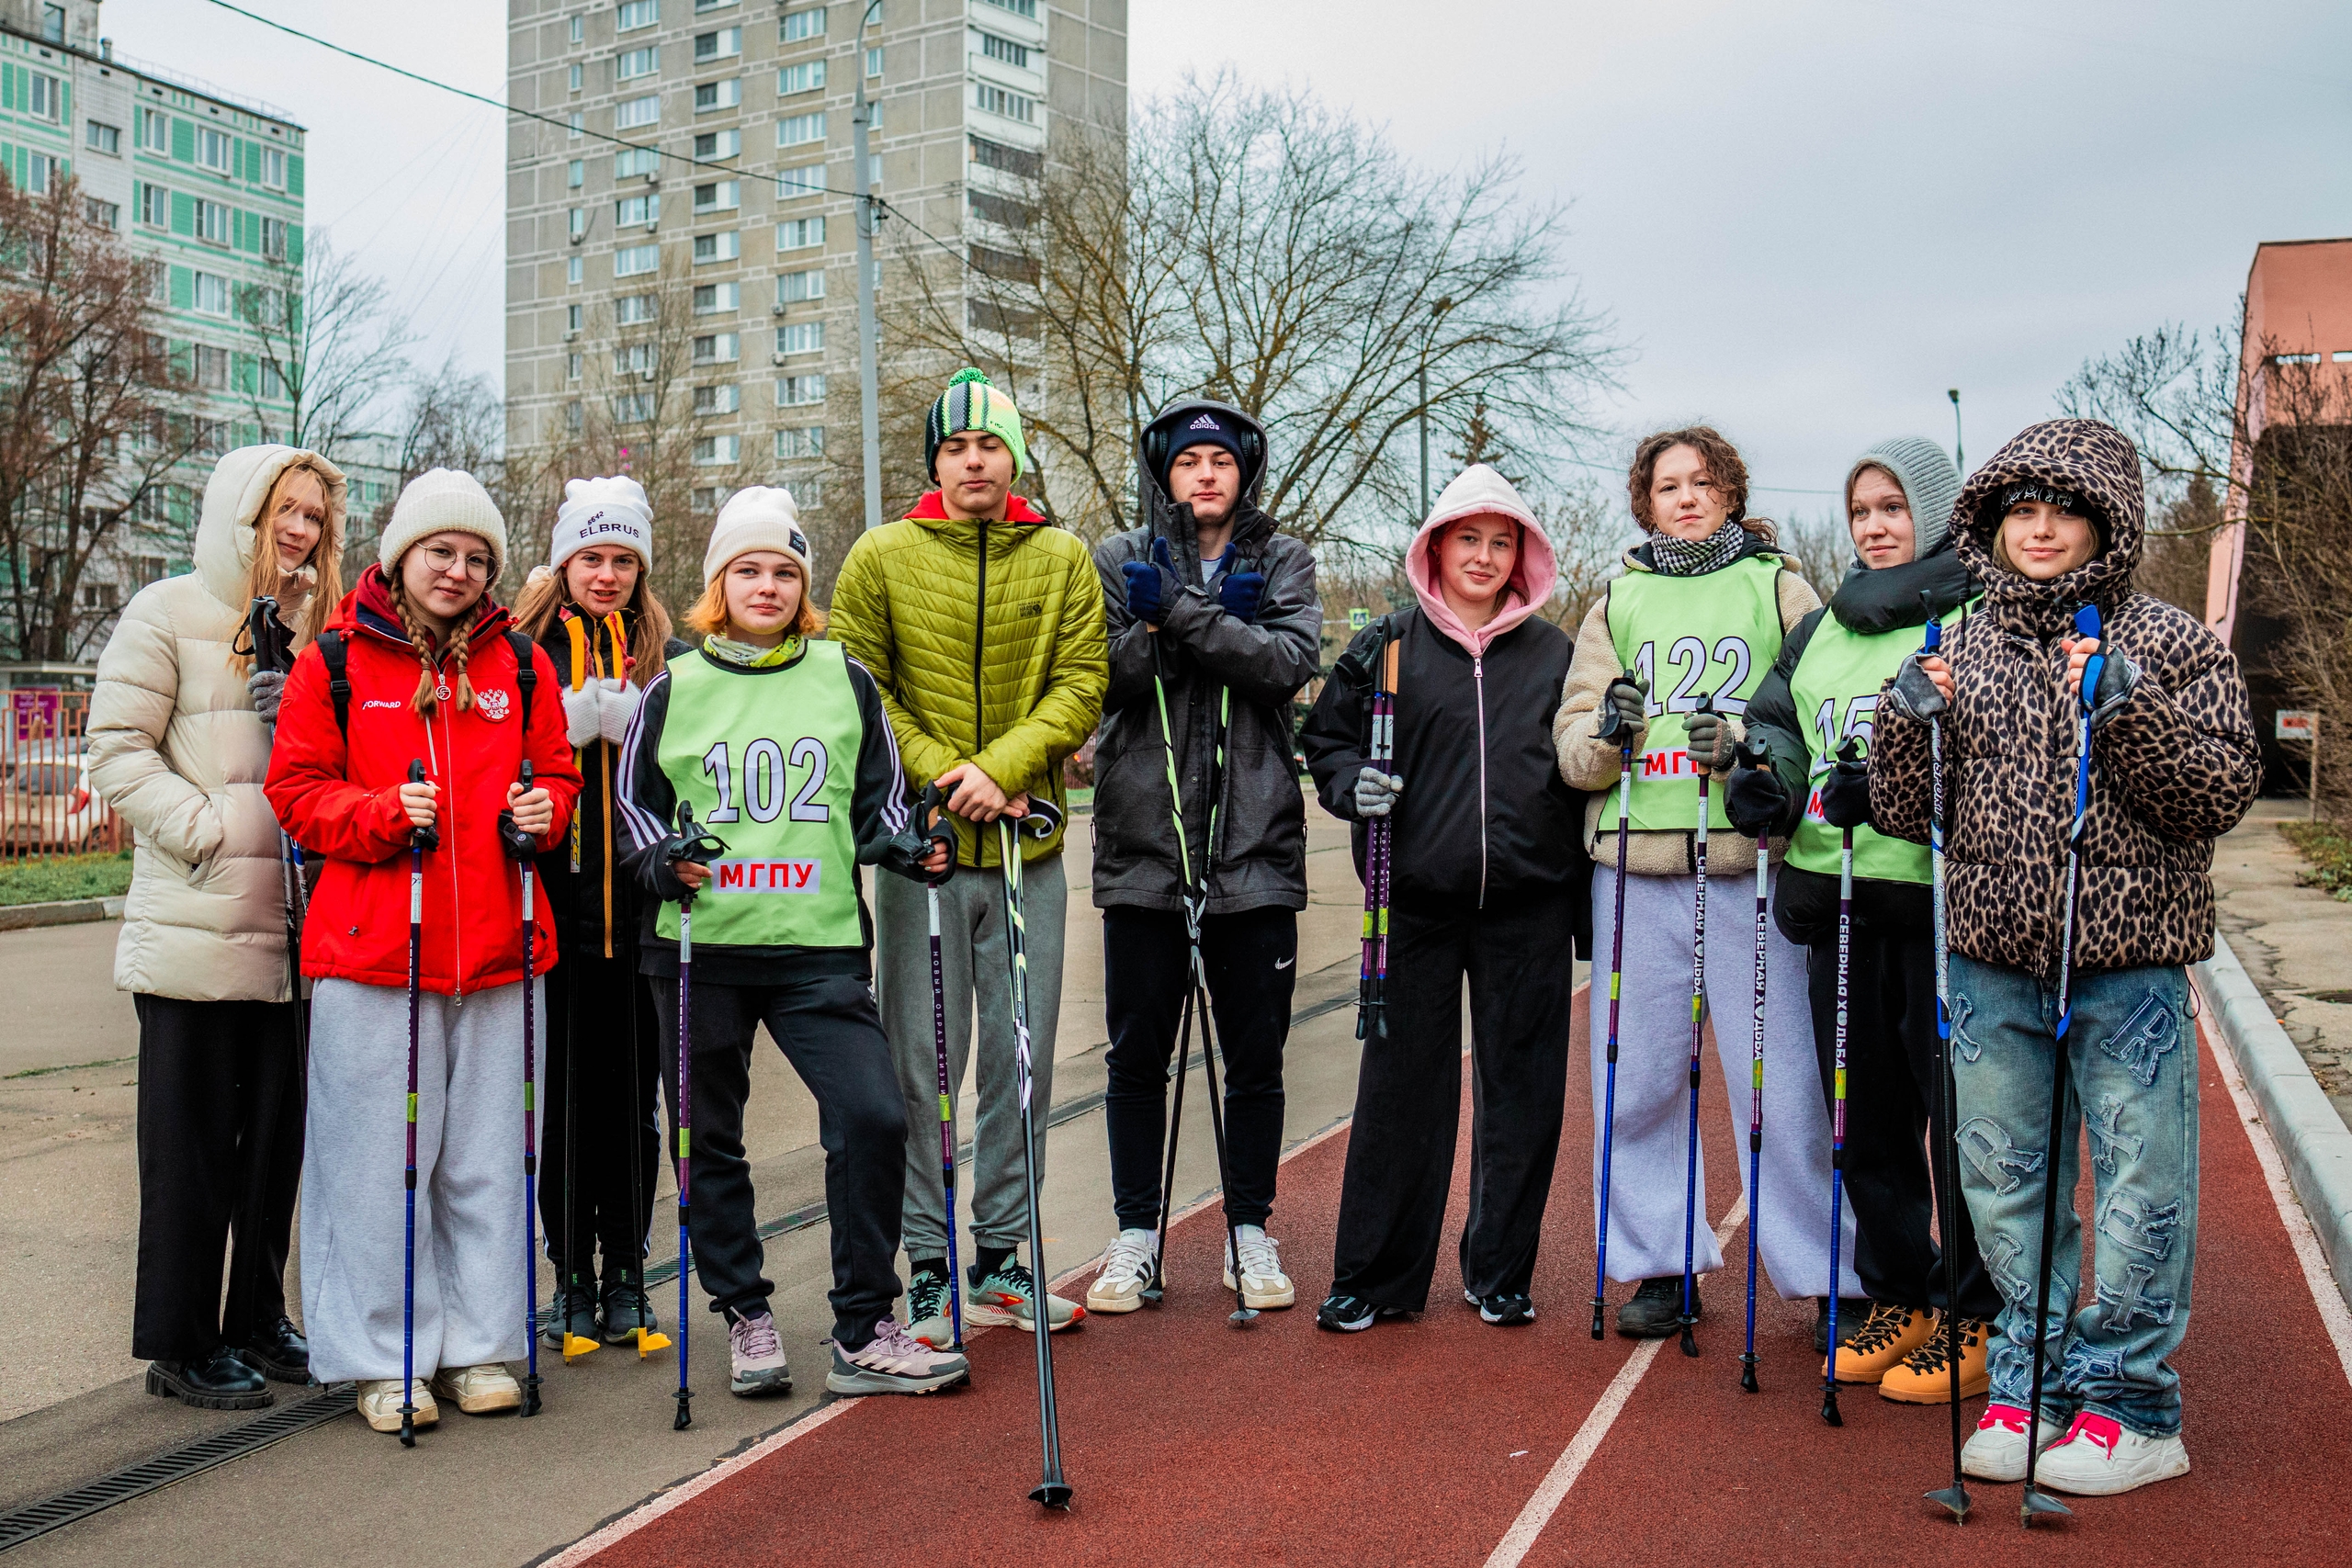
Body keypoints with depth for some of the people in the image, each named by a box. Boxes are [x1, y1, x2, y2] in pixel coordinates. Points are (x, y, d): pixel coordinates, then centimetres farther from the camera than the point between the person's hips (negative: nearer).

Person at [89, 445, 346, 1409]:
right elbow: (119, 752, -6)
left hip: (294, 930, 5)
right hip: (194, 928, -5)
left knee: (277, 1130, 12)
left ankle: (258, 1320, 25)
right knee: (193, 1140, 2)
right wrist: (210, 831, -15)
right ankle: (180, 1344, 13)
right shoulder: (169, 613, -1)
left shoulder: (319, 627, 14)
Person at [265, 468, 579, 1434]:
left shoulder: (520, 663, 10)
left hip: (495, 946, 3)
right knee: (380, 1156, 3)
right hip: (370, 946, -2)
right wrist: (384, 813, -14)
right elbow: (296, 790, 2)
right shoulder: (335, 660, 3)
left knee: (485, 1156, 9)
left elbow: (556, 773, 18)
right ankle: (385, 1359, 16)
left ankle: (479, 1345, 21)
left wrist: (542, 809, -4)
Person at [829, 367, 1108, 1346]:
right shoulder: (883, 556, 2)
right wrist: (938, 775, -12)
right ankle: (930, 1266, 13)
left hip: (1028, 842, 2)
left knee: (1022, 1059, 8)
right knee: (923, 1061, 1)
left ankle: (1000, 1256, 22)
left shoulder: (1062, 558, 6)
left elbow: (1081, 685, 0)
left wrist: (999, 765, -14)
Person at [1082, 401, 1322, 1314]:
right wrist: (1220, 625, -15)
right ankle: (1137, 1235, 18)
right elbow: (1101, 680, -5)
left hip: (1255, 844, 0)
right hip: (1143, 842, 0)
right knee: (1137, 1054, 6)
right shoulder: (1119, 560, 8)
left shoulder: (1282, 562, 9)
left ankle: (1250, 1230, 21)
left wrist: (1178, 611, -15)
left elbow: (1290, 665, -9)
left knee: (1255, 1057, 8)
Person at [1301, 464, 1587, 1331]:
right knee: (1401, 1082, 2)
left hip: (1529, 902, 2)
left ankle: (1501, 1273, 21)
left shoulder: (1555, 652, 11)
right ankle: (1375, 1275, 15)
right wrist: (1352, 785, -8)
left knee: (1522, 1085, 6)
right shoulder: (1388, 645, 6)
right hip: (1418, 901, -1)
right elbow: (1326, 737, 10)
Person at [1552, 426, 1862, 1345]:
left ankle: (1831, 1277, 10)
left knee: (1782, 1079, -3)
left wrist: (1747, 744, -18)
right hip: (1636, 867, 3)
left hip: (1751, 864, -3)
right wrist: (1606, 735, -10)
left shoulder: (1779, 587, 10)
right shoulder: (1618, 601, 17)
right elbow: (1572, 742, 12)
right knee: (1638, 1078, 6)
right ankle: (1663, 1263, 21)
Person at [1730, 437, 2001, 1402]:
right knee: (1863, 1111, 13)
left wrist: (1891, 786, -28)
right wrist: (1763, 778, -2)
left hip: (1941, 896, -7)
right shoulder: (1823, 627, 19)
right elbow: (1777, 717, 19)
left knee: (1960, 1112, -1)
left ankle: (1975, 1319, 12)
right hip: (1836, 896, 7)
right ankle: (1898, 1296, 28)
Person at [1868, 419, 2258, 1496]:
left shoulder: (2171, 646, 1)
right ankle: (2031, 1385, 25)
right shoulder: (1958, 655, 9)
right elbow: (1908, 818, 10)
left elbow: (2221, 795, -7)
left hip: (2128, 961, -3)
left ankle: (2127, 1405, 15)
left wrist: (2131, 712, -19)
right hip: (1992, 962, 4)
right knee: (2005, 1177, 11)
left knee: (2140, 1183, 1)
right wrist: (1907, 727, -8)